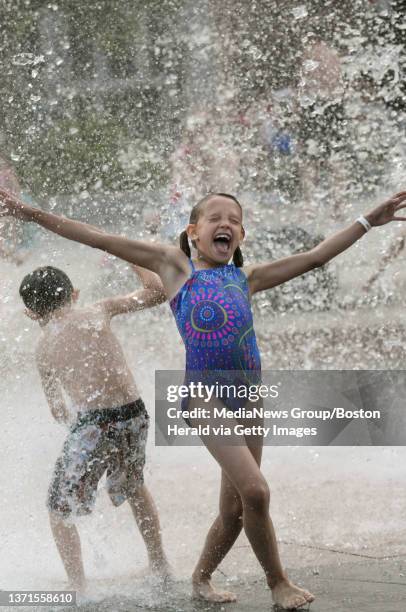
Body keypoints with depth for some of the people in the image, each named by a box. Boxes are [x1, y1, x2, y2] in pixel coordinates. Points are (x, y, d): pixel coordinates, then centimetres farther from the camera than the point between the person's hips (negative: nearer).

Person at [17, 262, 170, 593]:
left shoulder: (44, 348, 6)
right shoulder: (99, 312, 5)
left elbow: (58, 411, 16)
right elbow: (157, 291, 10)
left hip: (94, 423, -4)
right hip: (135, 414, 4)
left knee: (60, 510, 12)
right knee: (133, 486, 32)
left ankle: (80, 590, 1)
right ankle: (160, 566, 39)